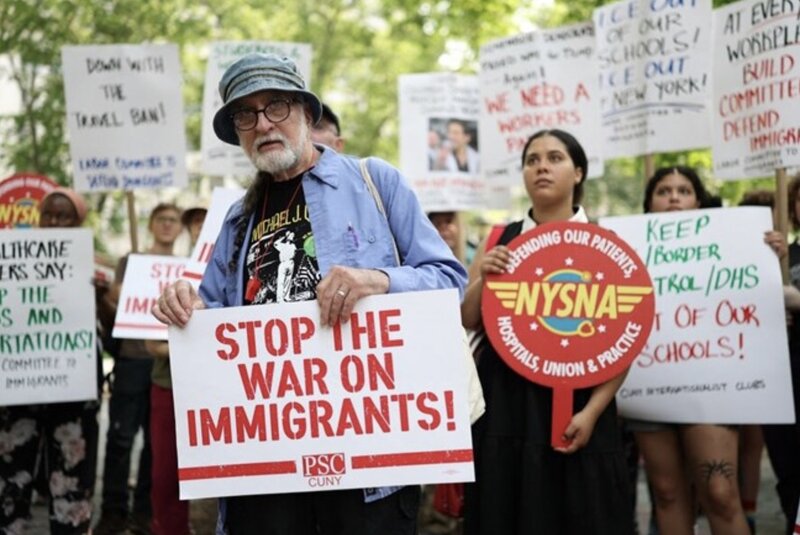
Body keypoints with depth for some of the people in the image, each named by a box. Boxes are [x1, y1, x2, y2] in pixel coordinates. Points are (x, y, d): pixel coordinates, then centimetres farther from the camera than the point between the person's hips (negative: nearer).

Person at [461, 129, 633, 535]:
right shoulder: (498, 241, 8)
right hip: (505, 404, 3)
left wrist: (592, 411, -13)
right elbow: (467, 321, 8)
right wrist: (484, 279, -11)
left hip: (575, 404, -2)